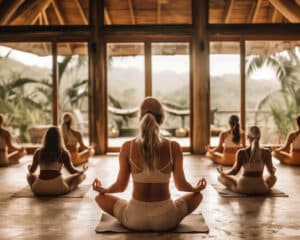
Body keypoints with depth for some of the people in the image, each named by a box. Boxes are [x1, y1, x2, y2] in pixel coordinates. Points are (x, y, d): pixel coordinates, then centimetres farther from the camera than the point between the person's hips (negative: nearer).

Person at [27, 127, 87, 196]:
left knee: (30, 176, 36)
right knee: (82, 175, 17)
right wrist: (83, 171, 24)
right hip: (58, 189, -3)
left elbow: (32, 170, 19)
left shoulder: (38, 152, 7)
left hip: (39, 189, 3)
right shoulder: (64, 153, 0)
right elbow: (72, 171, 3)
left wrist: (29, 167, 43)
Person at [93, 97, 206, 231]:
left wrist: (101, 189, 21)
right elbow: (181, 185, -1)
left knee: (100, 197, 24)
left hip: (135, 220, -1)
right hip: (166, 220, 1)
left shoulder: (127, 147, -9)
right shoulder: (174, 147, -9)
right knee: (198, 195, 26)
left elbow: (120, 186, -1)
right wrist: (196, 188, 23)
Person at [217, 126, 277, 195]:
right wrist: (274, 169, 27)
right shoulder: (266, 152, -10)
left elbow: (234, 171, -11)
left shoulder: (241, 153, -15)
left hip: (243, 188, -2)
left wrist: (222, 172, 9)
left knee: (220, 177, 24)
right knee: (273, 177, 37)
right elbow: (272, 172, 2)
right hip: (261, 189, 2)